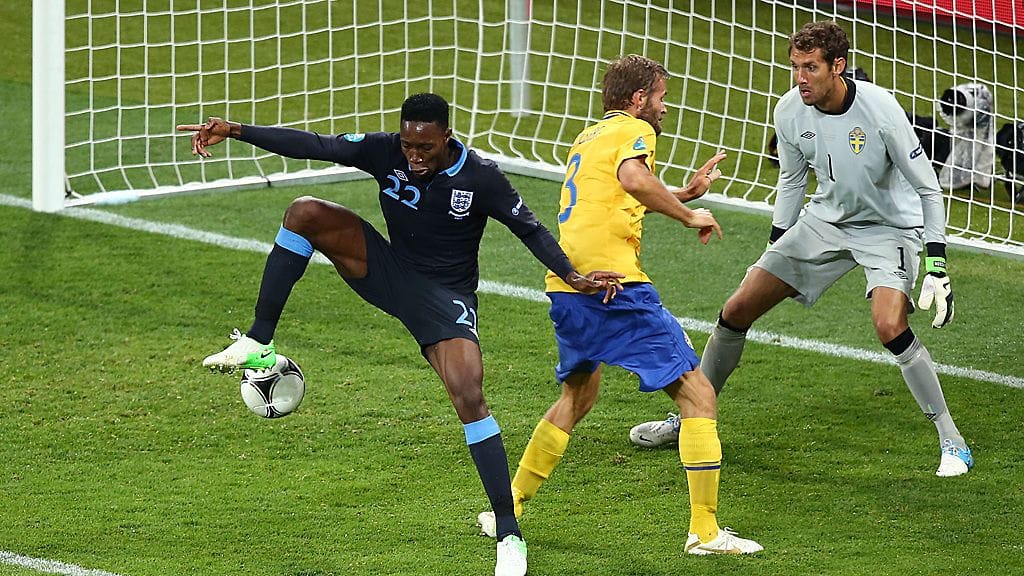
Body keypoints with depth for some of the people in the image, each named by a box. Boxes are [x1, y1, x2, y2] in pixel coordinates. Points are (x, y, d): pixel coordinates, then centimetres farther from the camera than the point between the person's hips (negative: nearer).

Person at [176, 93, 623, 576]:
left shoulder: (481, 179, -19)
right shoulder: (386, 152, -12)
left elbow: (530, 230, -8)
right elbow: (315, 146, -12)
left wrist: (574, 277, -19)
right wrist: (234, 132, -18)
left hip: (446, 299, -4)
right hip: (389, 275, 4)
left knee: (469, 398, -22)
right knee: (304, 213, -16)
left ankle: (509, 535, -15)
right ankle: (257, 344, -12)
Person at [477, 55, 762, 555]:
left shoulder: (586, 138, 25)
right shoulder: (633, 129, 0)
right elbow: (632, 178, -23)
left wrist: (683, 193, 36)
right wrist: (688, 215, -12)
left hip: (565, 288, 9)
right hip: (614, 285, -9)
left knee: (578, 396, 29)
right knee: (697, 396, -4)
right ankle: (705, 532, -9)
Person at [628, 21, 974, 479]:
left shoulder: (880, 110, -26)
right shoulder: (790, 111, -10)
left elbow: (928, 188, -17)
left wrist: (937, 264, -22)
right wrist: (775, 246, 13)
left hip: (889, 229, -5)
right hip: (825, 220, 6)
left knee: (889, 326, -30)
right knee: (737, 310, 1)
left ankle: (952, 444, -16)